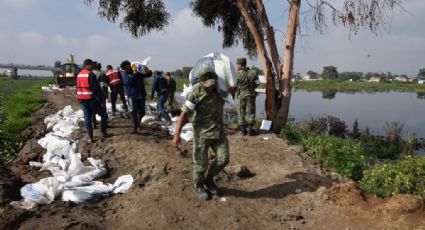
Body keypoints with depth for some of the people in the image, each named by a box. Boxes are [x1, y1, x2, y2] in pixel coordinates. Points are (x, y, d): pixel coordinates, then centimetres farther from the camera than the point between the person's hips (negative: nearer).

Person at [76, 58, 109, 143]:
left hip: (83, 100, 7)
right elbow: (96, 89, -17)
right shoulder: (91, 75, -14)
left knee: (87, 118, 10)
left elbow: (78, 88, 16)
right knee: (103, 115, 9)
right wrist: (102, 100, -14)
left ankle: (90, 138, 10)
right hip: (92, 99, -7)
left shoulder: (79, 75, 10)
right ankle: (103, 133, 10)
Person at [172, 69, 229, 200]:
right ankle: (198, 186, 29)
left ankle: (209, 178, 26)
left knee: (223, 158, 0)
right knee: (201, 163, 2)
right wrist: (176, 135, -28)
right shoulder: (196, 93, -21)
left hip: (218, 130, 5)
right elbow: (184, 114, -22)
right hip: (202, 131, -4)